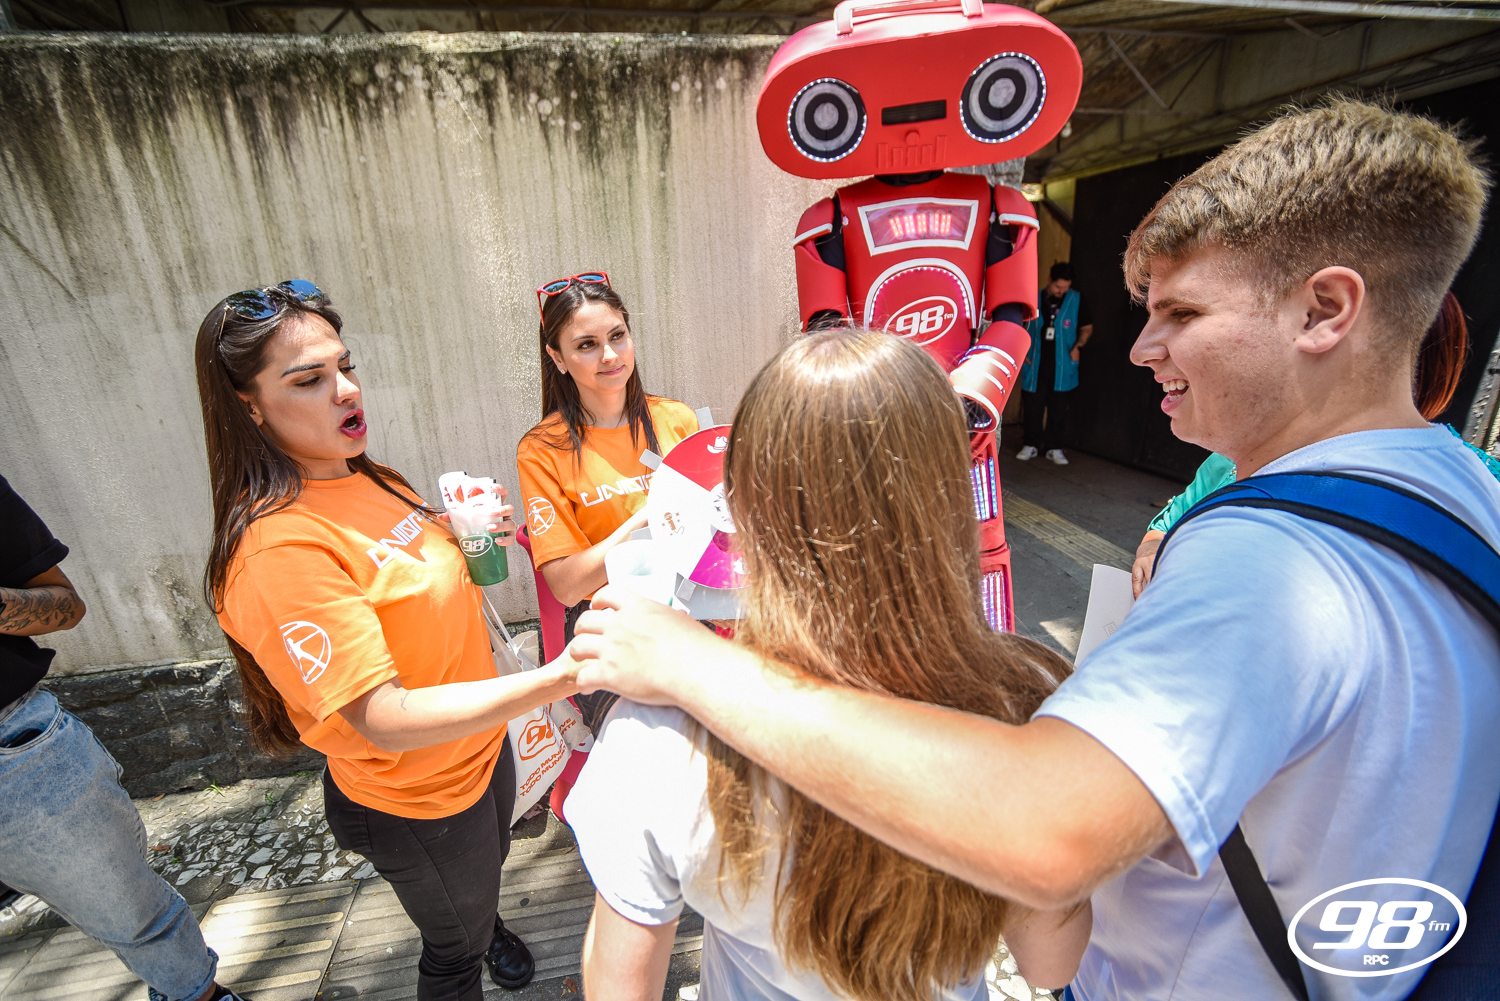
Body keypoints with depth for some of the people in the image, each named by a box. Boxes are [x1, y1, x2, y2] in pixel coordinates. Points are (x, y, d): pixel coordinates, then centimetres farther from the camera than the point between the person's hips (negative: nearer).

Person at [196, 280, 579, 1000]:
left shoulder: (369, 480, -4)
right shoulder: (277, 550, -31)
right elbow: (387, 719, -34)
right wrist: (558, 677, -43)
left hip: (480, 740, 8)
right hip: (414, 801, -8)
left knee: (486, 871, 36)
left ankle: (487, 924, 66)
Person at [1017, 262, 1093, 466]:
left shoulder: (1077, 301, 3)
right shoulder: (1034, 299, 2)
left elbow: (1087, 328, 12)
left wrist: (1078, 346, -5)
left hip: (1062, 367, 0)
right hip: (1035, 365, 0)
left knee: (1058, 409, 5)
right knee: (1033, 407, 4)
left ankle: (1054, 448, 15)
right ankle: (1031, 445, 17)